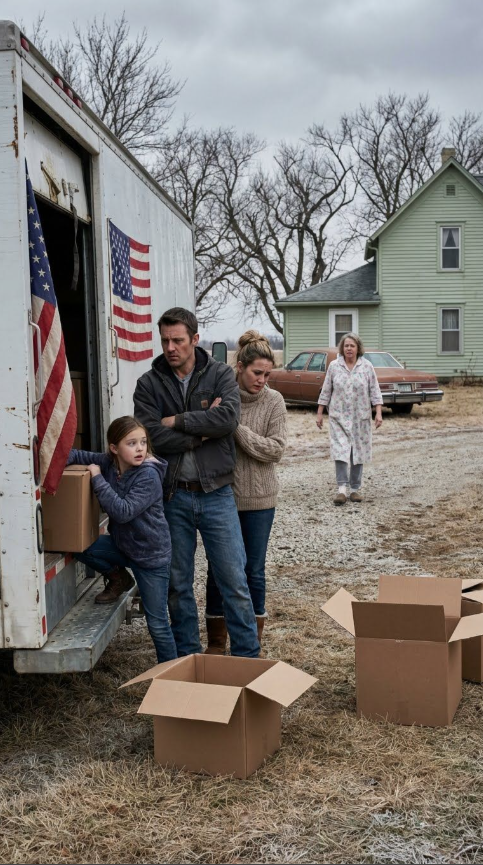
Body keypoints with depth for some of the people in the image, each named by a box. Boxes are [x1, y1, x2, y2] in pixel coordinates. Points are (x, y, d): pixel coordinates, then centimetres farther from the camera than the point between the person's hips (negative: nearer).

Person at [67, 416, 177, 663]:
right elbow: (78, 455, 6)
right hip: (122, 545, 6)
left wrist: (97, 478, -27)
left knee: (157, 623, -2)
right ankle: (118, 578, 11)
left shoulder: (149, 476, -24)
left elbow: (123, 512, -31)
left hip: (151, 555, -6)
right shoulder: (109, 463, -6)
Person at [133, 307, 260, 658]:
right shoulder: (149, 384, 0)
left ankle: (248, 656, 15)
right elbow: (152, 437, -13)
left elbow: (229, 417, -19)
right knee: (178, 584, 12)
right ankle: (187, 659, 27)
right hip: (173, 496, 1)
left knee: (234, 582, 3)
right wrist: (203, 429, -13)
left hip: (216, 494, -1)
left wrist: (178, 421, -14)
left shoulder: (221, 375, 0)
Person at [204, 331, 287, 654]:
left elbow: (275, 449, -11)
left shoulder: (273, 401, -4)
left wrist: (237, 429, -18)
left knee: (254, 570, 10)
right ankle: (216, 642, 23)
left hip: (258, 498, 0)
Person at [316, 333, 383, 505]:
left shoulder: (367, 367, 1)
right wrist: (320, 413, 5)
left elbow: (375, 392, 1)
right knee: (340, 451, -11)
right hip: (338, 417, -1)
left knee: (358, 452, 5)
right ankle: (342, 489, -12)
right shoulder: (334, 366, 2)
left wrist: (378, 413, -8)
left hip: (360, 418, 1)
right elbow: (326, 392, 6)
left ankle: (355, 488, 14)